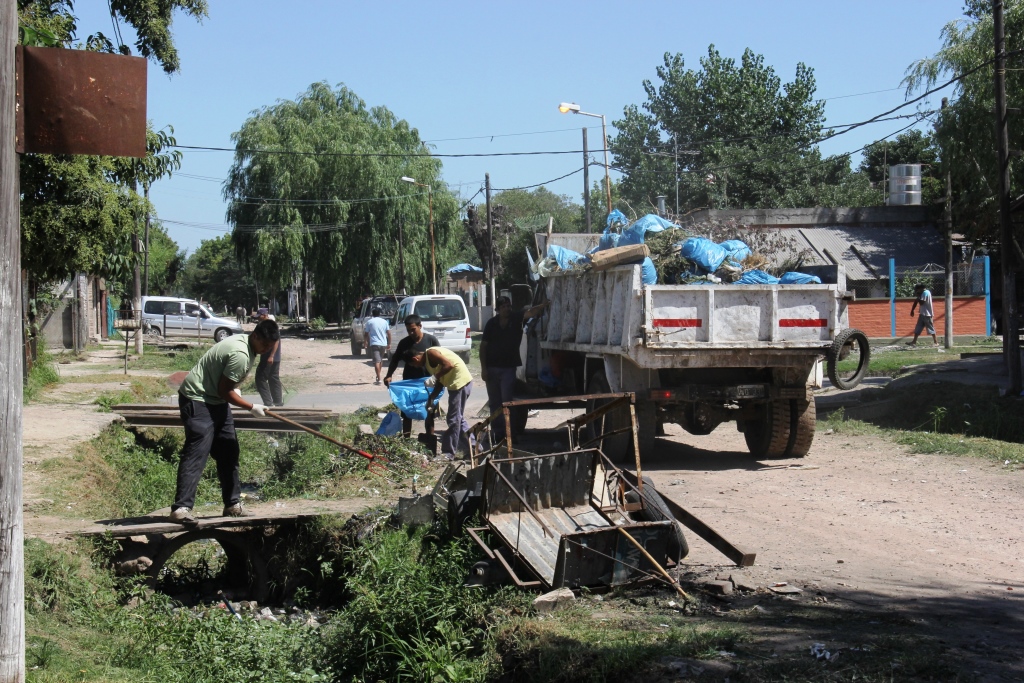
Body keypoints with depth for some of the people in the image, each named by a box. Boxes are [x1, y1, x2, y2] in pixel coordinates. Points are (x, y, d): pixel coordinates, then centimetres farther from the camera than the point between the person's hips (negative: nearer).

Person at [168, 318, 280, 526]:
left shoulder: (242, 341, 6)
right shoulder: (240, 354, -26)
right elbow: (224, 391, -21)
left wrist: (235, 389, 7)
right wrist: (251, 407, -12)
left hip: (216, 400, 11)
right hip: (198, 400, -11)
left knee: (229, 452, 13)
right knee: (196, 453, -18)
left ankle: (232, 504, 20)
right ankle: (181, 508, -23)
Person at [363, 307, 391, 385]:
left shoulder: (369, 322, 0)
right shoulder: (384, 322, 8)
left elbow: (366, 334, 0)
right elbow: (389, 333, 6)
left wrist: (365, 343, 13)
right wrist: (389, 343, 13)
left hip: (374, 344, -4)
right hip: (383, 344, 4)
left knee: (376, 361, -11)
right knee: (380, 361, 21)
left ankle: (378, 379, -23)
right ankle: (378, 377, 31)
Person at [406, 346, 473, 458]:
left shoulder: (430, 353, -10)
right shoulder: (428, 362, 18)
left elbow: (449, 365, -22)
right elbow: (440, 383, 22)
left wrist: (434, 377, -19)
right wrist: (431, 399, 20)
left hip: (460, 381, -10)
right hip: (459, 383, 10)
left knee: (454, 419, -5)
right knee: (457, 417, 20)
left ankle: (449, 453, 0)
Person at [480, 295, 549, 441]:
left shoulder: (516, 319, -2)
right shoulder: (492, 323, 0)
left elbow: (531, 312, -18)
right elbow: (483, 346, 2)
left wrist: (545, 304, -37)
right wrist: (483, 368, -4)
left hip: (509, 367, -2)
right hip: (492, 368, 2)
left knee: (507, 401, -8)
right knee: (494, 402, 6)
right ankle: (497, 432, 13)